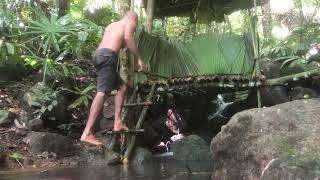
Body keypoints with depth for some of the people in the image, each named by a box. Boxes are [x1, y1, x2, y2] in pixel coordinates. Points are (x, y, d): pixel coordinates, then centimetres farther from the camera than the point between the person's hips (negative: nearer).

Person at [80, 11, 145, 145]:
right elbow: (127, 37, -9)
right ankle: (87, 133, -28)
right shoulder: (131, 22, 12)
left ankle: (117, 122, 9)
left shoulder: (111, 25, 35)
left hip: (98, 55, 9)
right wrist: (139, 58, -8)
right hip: (108, 56, -8)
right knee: (102, 93, -18)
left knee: (122, 87, 19)